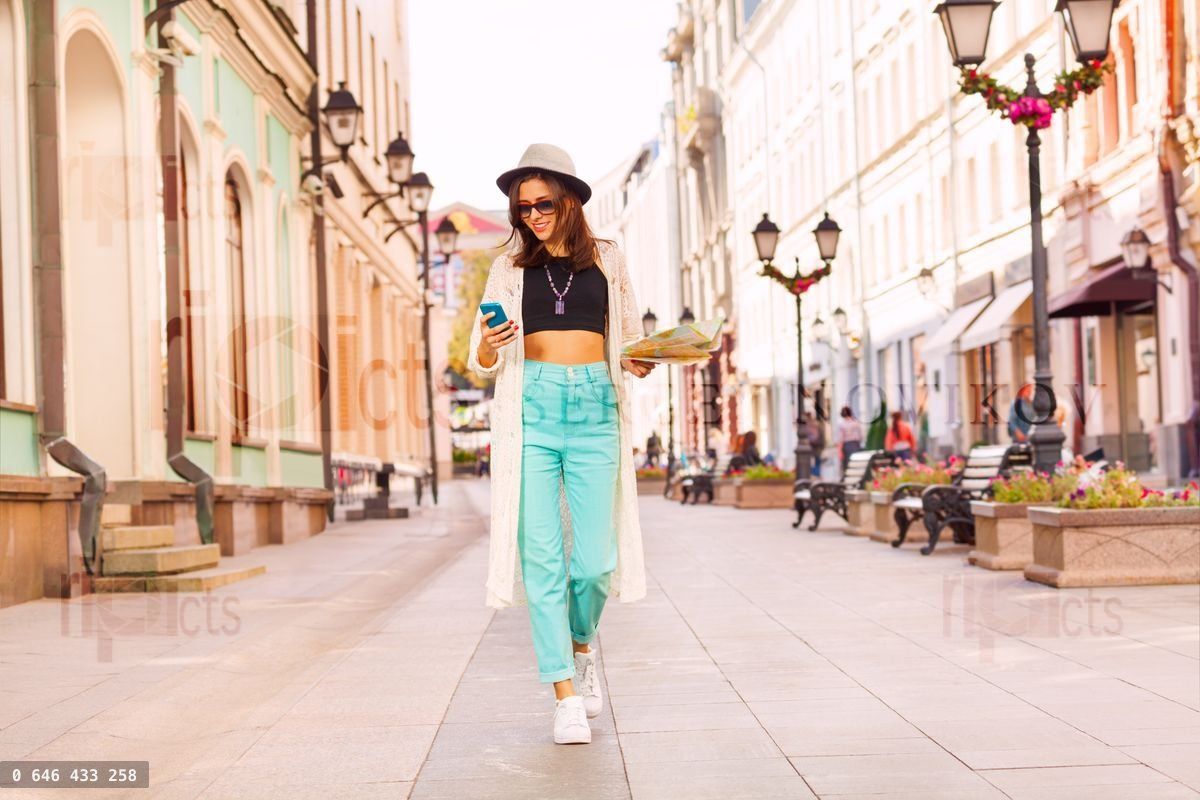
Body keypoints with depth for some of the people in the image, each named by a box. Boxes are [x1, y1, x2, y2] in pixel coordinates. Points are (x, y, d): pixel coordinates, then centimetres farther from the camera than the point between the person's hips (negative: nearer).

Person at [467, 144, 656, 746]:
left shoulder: (607, 260, 12)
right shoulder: (511, 268, 12)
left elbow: (630, 339, 18)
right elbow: (482, 363, 9)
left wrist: (639, 362, -5)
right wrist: (488, 346, -14)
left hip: (595, 408, 0)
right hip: (532, 407, 0)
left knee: (595, 558, -4)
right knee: (541, 555, -6)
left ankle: (581, 645, 28)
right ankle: (565, 695, -1)